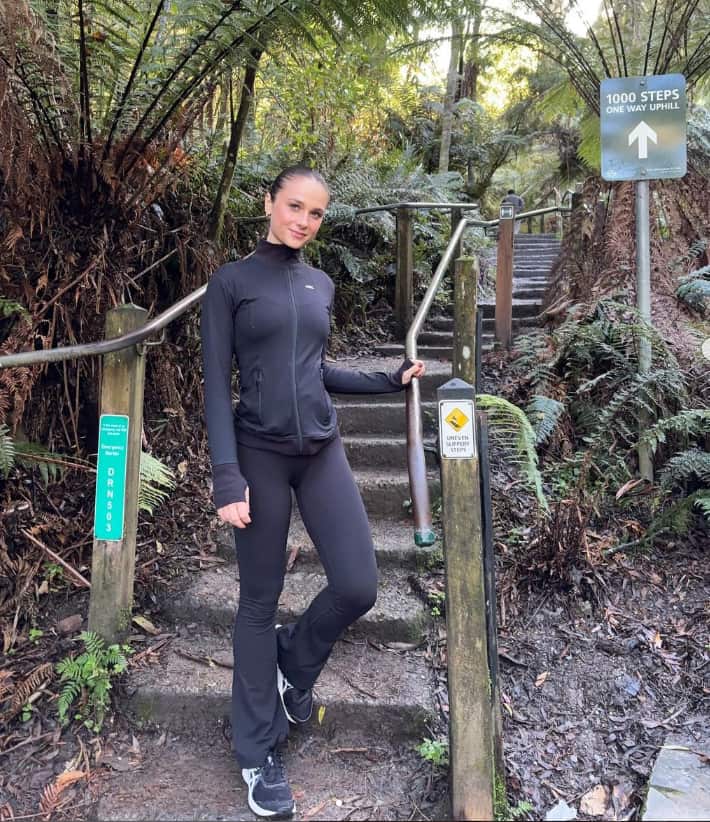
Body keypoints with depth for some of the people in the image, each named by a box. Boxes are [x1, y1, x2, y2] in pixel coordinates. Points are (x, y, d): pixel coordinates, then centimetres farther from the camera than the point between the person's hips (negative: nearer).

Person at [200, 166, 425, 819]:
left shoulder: (321, 285, 13)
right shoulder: (231, 282, -2)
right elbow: (217, 384, -6)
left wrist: (389, 380, 10)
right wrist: (227, 475, -14)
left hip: (322, 451, 5)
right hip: (260, 455, -4)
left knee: (358, 587, -2)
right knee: (260, 602, 5)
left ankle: (292, 666, 31)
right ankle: (260, 752, 24)